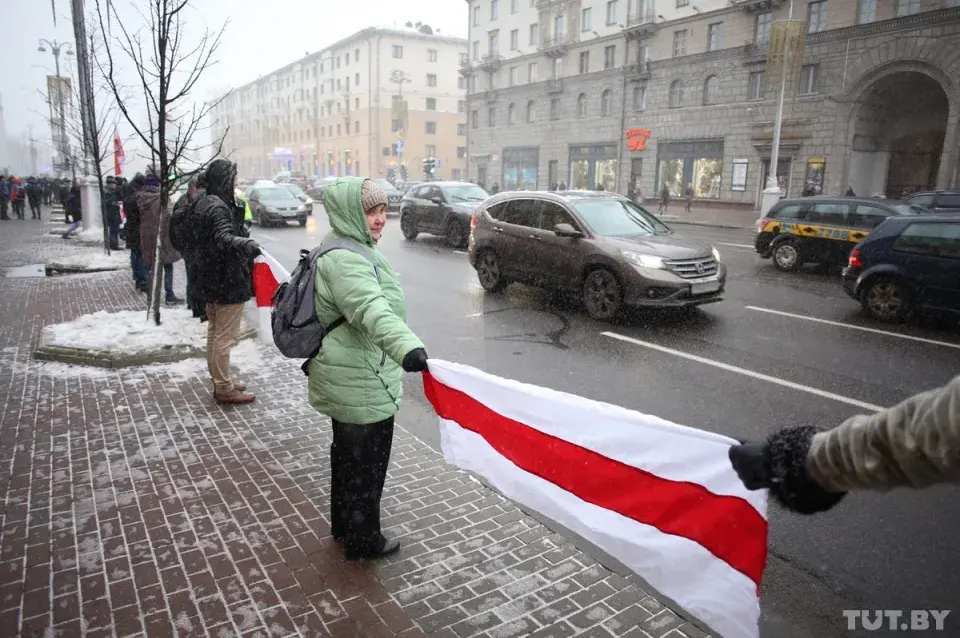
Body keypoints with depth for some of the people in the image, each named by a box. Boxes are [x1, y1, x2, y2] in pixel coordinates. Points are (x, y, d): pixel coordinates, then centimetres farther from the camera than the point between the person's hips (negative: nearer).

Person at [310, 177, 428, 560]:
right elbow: (372, 310, -43)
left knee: (347, 453, 23)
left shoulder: (337, 251, 12)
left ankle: (343, 524, 42)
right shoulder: (346, 261, -24)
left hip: (345, 377, 11)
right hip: (361, 384, -11)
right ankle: (363, 540, 22)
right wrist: (407, 347, -58)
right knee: (366, 461, 5)